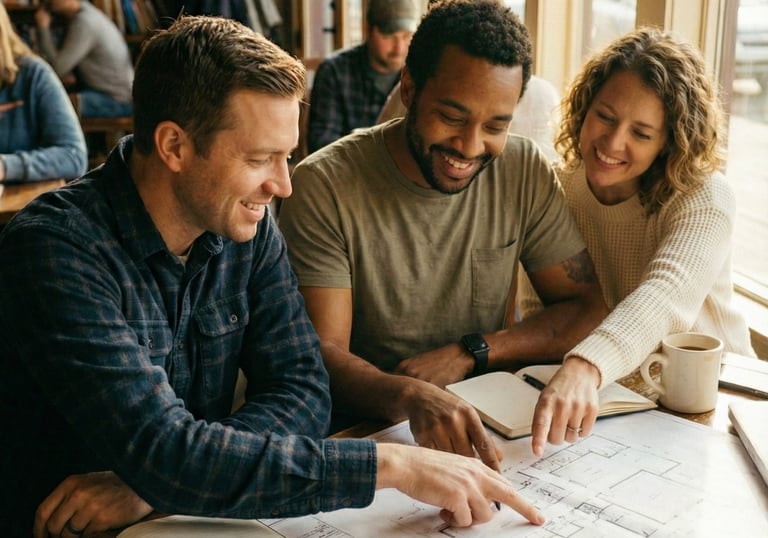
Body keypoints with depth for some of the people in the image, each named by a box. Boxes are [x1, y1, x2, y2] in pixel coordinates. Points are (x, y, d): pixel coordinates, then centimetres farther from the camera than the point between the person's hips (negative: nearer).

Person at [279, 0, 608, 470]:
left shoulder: (525, 170, -2)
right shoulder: (325, 184, -13)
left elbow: (587, 306, 2)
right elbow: (322, 353, -17)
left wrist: (469, 353, -13)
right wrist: (410, 398, -38)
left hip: (487, 424, 3)